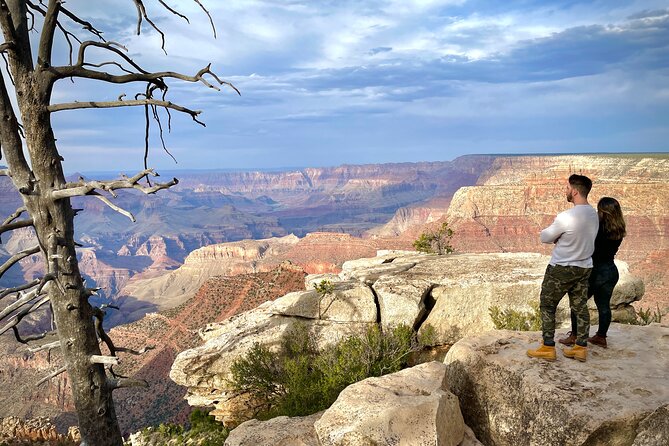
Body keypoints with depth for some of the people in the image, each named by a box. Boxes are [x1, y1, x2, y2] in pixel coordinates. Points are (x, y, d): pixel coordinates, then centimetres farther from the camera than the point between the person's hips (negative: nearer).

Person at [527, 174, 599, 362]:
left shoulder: (566, 217, -24)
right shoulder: (594, 214, 1)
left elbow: (544, 237, -12)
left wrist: (556, 237, 6)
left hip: (561, 269, -7)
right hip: (585, 267, 7)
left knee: (547, 306, 7)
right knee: (580, 306, 13)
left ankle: (548, 348, 10)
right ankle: (581, 347, 21)